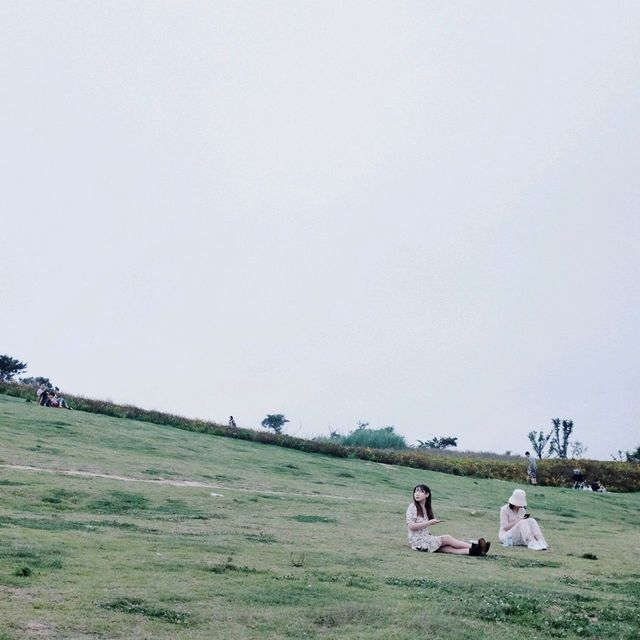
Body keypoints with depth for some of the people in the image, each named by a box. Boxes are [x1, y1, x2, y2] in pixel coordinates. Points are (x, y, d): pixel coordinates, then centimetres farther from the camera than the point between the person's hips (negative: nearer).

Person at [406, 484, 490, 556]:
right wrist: (429, 523, -16)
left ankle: (471, 551, -34)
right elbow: (410, 526, -17)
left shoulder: (426, 509, 15)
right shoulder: (412, 507, -7)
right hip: (418, 541, -6)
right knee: (447, 538, -16)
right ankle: (474, 546, -18)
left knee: (448, 548, -15)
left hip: (426, 538, 6)